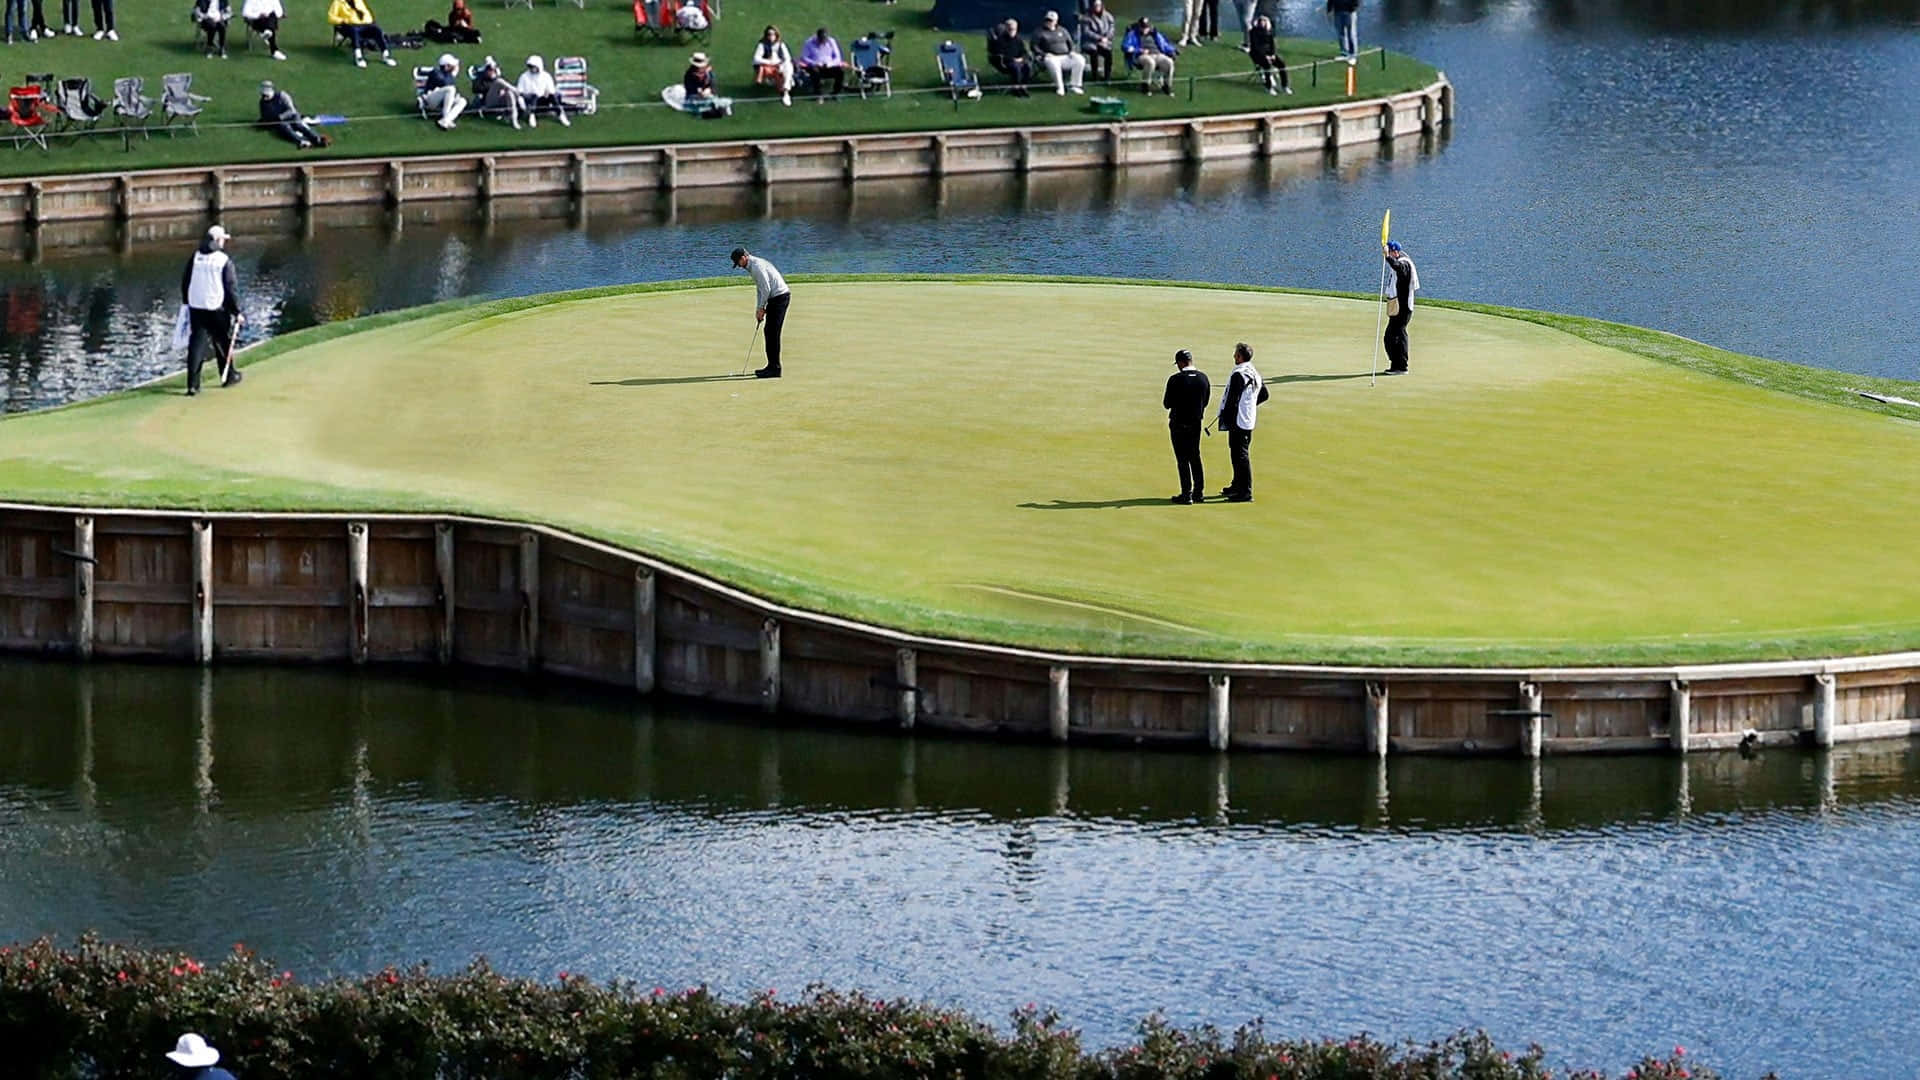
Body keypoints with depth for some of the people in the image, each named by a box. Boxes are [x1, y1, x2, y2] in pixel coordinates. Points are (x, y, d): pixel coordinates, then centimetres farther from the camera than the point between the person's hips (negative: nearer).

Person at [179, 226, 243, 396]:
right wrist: (237, 311, -3)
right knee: (223, 342, 17)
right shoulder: (223, 260, -8)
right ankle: (229, 376, 32)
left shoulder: (195, 257, 4)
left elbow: (185, 282, 10)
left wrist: (186, 302, 22)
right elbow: (231, 287, -9)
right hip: (217, 309, -3)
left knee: (196, 345, 0)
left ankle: (193, 384, -10)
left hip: (196, 307, 3)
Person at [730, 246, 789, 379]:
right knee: (769, 332, 12)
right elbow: (760, 289, 23)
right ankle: (772, 367, 15)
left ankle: (774, 369, -10)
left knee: (772, 333, -10)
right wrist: (758, 309, 15)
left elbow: (766, 289, -20)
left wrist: (760, 309, -10)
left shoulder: (757, 266, -17)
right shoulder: (752, 267, 18)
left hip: (779, 297, -10)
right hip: (777, 297, 10)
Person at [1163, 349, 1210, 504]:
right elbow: (1206, 400, 8)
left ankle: (1186, 494, 0)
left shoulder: (1175, 380, -17)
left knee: (1182, 458, 1)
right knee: (1195, 457, 16)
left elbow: (1167, 404, -13)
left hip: (1179, 423, -5)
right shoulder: (1203, 378, -1)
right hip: (1196, 422, 5)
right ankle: (1199, 493, 18)